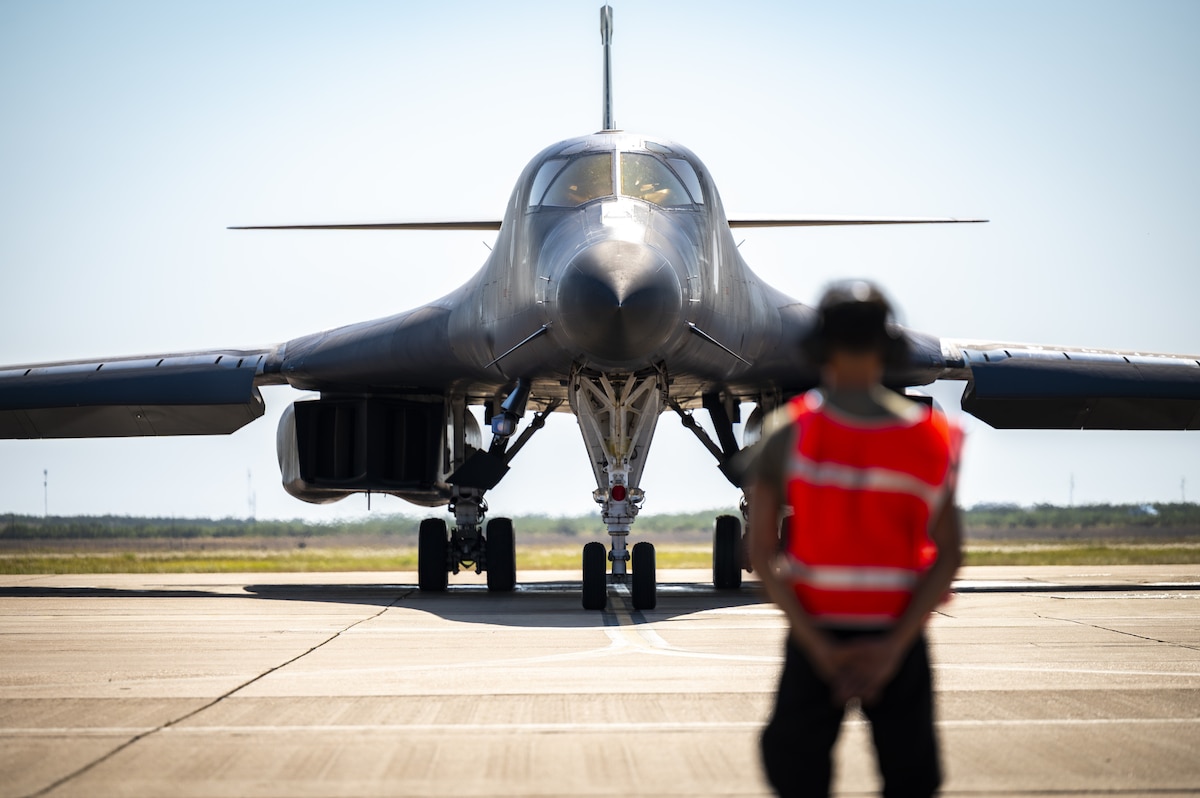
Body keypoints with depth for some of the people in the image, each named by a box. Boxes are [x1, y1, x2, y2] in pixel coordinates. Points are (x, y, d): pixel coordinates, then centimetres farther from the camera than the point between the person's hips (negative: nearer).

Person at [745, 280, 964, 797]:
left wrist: (818, 647, -9)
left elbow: (760, 551, -8)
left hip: (815, 637, -1)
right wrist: (893, 646, -9)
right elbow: (949, 554, -5)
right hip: (896, 635, 1)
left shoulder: (788, 434, -4)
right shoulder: (930, 438, -1)